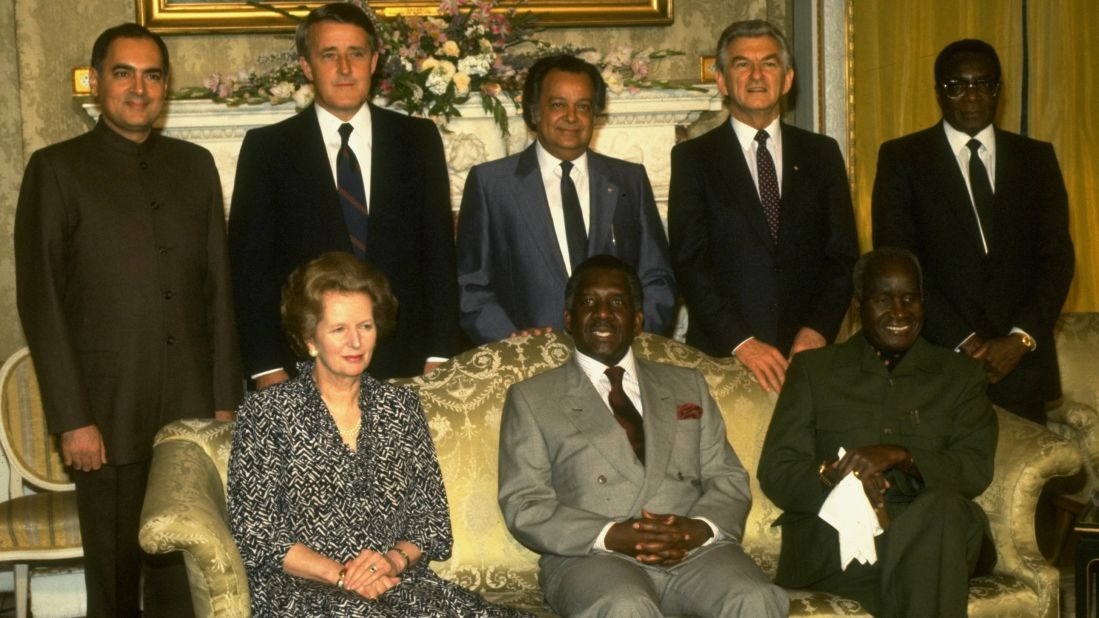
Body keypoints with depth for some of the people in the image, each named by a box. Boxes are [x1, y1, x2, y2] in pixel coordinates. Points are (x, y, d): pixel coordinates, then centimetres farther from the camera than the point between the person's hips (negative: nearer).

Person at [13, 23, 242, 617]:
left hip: (192, 411, 3)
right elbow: (39, 299, -4)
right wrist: (72, 419, -10)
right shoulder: (56, 169, -1)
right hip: (107, 415, -3)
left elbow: (218, 287, 12)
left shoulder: (196, 166, 12)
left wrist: (225, 399, 6)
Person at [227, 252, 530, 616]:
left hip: (396, 582, 4)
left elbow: (433, 522, 13)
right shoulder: (266, 412, 4)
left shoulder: (402, 408, 15)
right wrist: (341, 575, -12)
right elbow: (257, 537, -2)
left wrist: (395, 559, -7)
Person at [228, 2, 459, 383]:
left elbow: (439, 252, 6)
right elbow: (249, 264, 2)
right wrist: (268, 368, -5)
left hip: (404, 366, 2)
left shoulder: (418, 140, 7)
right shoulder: (267, 149, 2)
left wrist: (439, 356, 0)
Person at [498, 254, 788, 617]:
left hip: (695, 548, 3)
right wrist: (611, 535, -13)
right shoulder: (532, 399, 13)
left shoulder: (687, 386, 23)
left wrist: (699, 527, -8)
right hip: (592, 557, -2)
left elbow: (729, 479, 16)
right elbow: (524, 506, 3)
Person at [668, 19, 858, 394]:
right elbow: (689, 262, -5)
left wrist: (818, 329, -8)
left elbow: (843, 255, 8)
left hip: (808, 351, 2)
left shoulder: (822, 154, 11)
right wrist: (740, 342, -15)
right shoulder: (692, 158, 3)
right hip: (721, 356, -2)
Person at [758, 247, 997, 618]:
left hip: (936, 528, 2)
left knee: (942, 508, -35)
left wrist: (902, 457, -17)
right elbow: (775, 473, 6)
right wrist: (832, 476, -17)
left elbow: (977, 470, 3)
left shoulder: (960, 375, 18)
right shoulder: (813, 369, 15)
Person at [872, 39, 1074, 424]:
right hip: (935, 357, -2)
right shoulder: (901, 158, 3)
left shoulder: (1037, 158, 12)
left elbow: (1057, 256, 6)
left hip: (1020, 362, 2)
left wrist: (1021, 339, -7)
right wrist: (962, 341, -11)